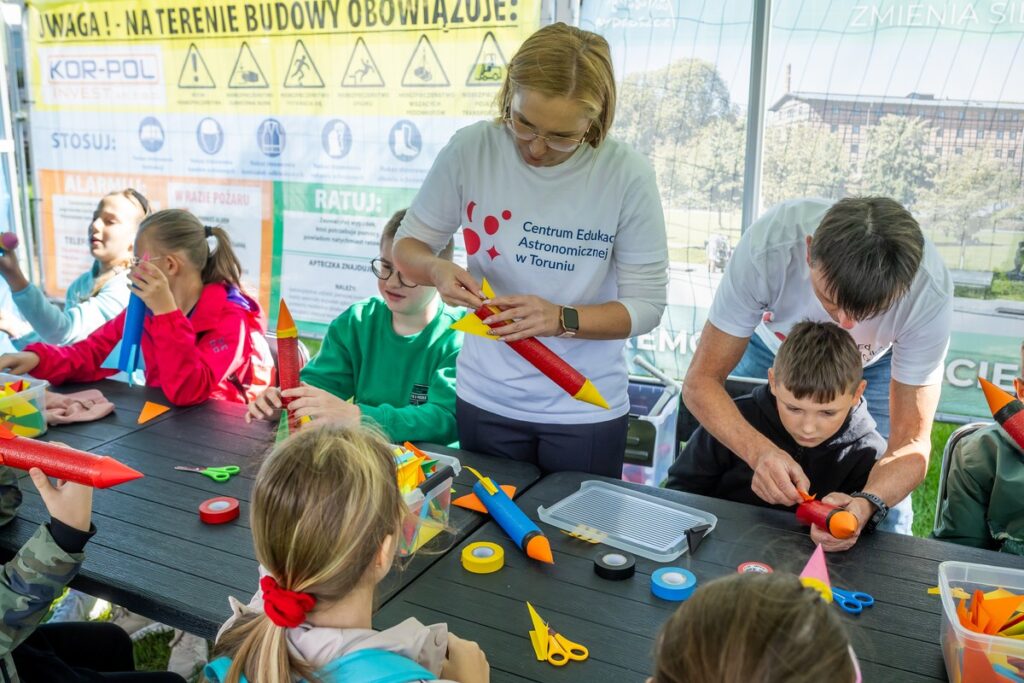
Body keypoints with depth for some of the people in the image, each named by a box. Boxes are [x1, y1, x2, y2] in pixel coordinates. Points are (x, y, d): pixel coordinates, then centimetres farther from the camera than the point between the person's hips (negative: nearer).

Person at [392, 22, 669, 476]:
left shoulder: (626, 175, -16)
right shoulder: (470, 150, -11)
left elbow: (646, 305, -10)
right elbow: (408, 245, 1)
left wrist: (562, 319, -26)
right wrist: (436, 270, -21)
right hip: (485, 399, 2)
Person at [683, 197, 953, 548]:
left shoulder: (928, 292, -36)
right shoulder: (768, 246, -40)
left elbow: (911, 442, -30)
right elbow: (701, 380, -32)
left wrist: (867, 504, -51)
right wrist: (759, 450, -51)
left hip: (872, 365, 0)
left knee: (883, 521, -7)